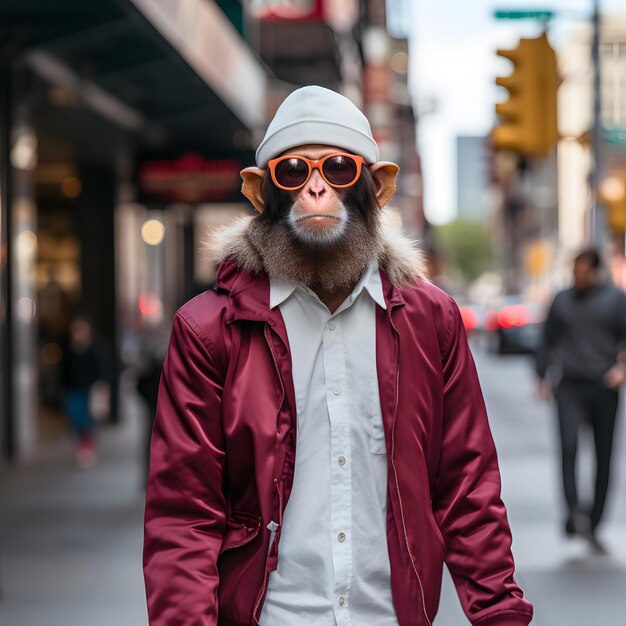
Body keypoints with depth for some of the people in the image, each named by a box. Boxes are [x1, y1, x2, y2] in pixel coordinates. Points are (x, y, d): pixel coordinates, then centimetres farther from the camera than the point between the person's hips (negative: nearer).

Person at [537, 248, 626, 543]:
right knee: (569, 445, -19)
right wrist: (543, 377, 15)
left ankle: (592, 522, 12)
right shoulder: (562, 301, 11)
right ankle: (574, 511, -25)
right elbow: (548, 340, 19)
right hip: (569, 386, 1)